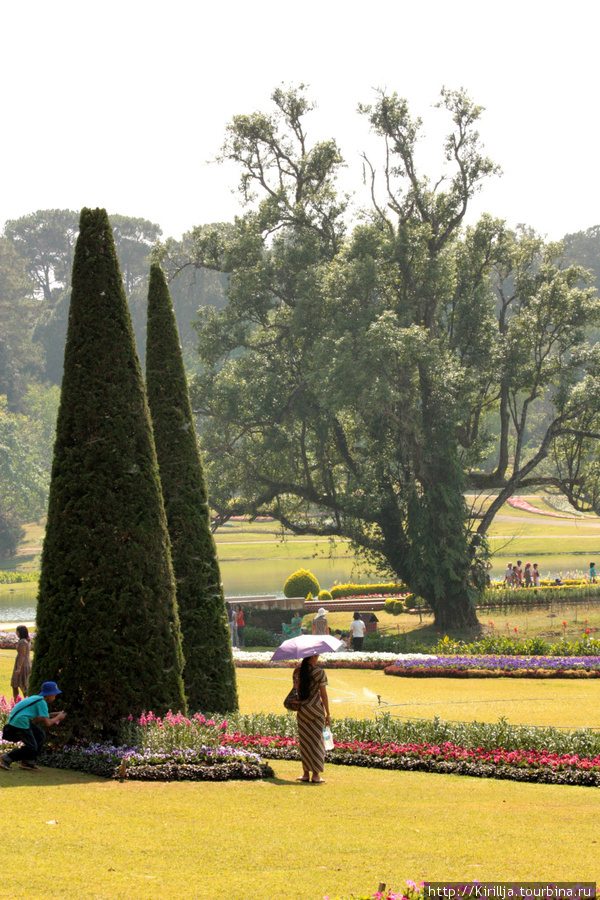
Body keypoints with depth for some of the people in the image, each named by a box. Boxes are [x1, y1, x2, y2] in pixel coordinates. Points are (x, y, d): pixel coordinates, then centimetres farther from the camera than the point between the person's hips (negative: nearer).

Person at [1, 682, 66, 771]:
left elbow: (35, 720, 26)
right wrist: (58, 717, 7)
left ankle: (28, 762, 18)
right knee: (32, 748, -5)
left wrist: (51, 715, 22)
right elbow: (47, 723, -11)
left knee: (41, 735, 18)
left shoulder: (36, 698, 20)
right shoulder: (42, 702, -8)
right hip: (20, 722, -10)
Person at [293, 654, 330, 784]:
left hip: (302, 709, 3)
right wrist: (328, 714, -2)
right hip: (316, 708, -3)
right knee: (317, 741, 3)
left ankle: (306, 773, 12)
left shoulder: (297, 671, 1)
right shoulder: (320, 672, -9)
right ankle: (316, 774, 3)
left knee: (304, 740, 11)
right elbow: (323, 695, -6)